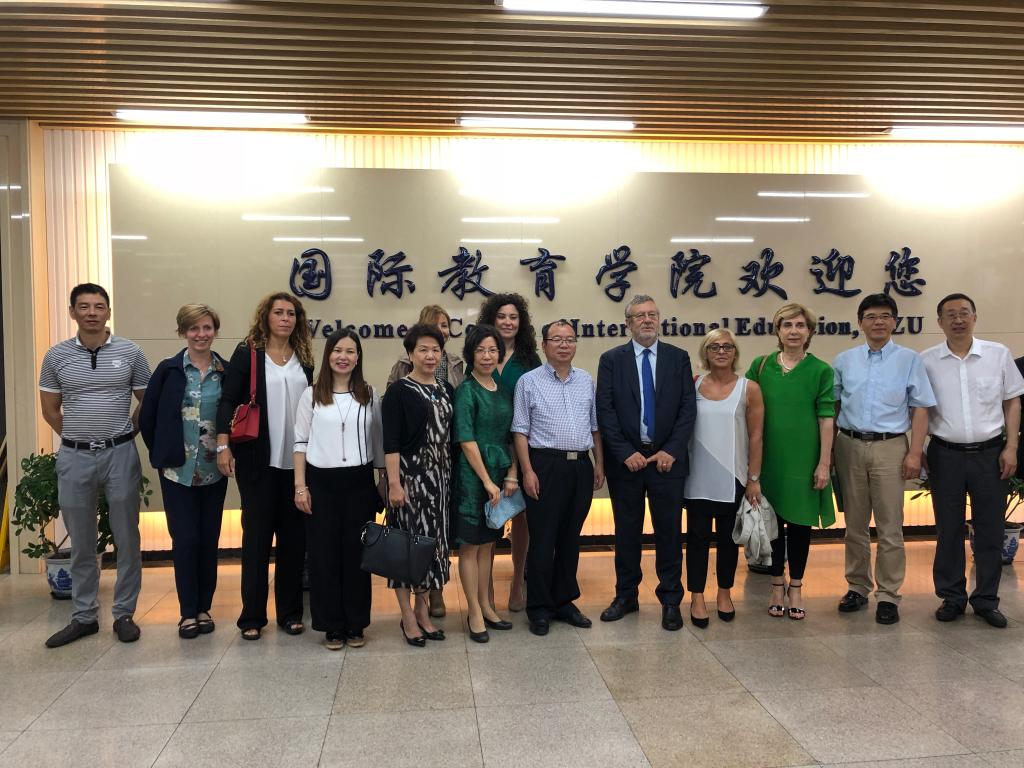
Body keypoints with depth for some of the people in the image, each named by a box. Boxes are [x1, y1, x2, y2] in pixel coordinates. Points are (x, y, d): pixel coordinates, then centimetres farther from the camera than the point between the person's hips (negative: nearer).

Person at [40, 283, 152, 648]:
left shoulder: (130, 352, -1)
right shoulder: (56, 356, 2)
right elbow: (50, 410, 12)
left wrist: (122, 435, 6)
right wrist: (78, 438, 9)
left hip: (120, 455, -1)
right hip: (74, 458, 1)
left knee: (127, 539, 5)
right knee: (81, 544, 11)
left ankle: (124, 614, 18)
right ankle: (83, 616, 23)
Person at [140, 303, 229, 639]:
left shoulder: (227, 371, 0)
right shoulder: (169, 369, -3)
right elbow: (147, 417, 2)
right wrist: (161, 454, 3)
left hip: (214, 471, 2)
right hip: (178, 470, -1)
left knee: (209, 539, 8)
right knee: (185, 540, 0)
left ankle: (204, 608, 22)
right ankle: (188, 612, 14)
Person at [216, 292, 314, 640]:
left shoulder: (304, 358, 10)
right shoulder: (247, 353, 0)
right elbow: (228, 400, -5)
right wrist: (223, 444, -14)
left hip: (297, 461, 4)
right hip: (258, 459, -3)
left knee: (294, 534, 7)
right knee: (257, 534, 3)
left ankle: (290, 611, 19)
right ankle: (252, 616, 13)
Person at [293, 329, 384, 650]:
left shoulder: (369, 395, 6)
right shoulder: (311, 394, 2)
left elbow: (378, 440, 9)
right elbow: (300, 441, 3)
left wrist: (384, 479, 6)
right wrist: (300, 485, -3)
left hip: (359, 481, 1)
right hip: (322, 481, -1)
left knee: (357, 552, 5)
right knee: (324, 553, 3)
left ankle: (356, 624, 18)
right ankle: (332, 625, 16)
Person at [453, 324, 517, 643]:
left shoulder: (503, 389, 9)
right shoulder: (466, 391, -10)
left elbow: (510, 436, 11)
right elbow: (467, 441, -14)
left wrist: (511, 475, 1)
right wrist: (487, 481, -15)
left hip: (499, 473, 6)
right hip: (473, 473, -6)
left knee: (488, 543, 14)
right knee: (471, 544, 4)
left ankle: (485, 606, 25)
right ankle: (474, 612, 13)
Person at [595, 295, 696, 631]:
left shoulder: (679, 358, 5)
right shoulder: (611, 360, 2)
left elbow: (688, 409, 0)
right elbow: (605, 412, -4)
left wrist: (671, 451, -9)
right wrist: (626, 453, -12)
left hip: (667, 459, 0)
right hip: (625, 460, 0)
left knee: (669, 532, 6)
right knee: (627, 532, 10)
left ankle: (670, 600, 19)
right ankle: (626, 596, 25)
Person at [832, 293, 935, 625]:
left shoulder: (909, 359, 1)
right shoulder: (844, 360, 7)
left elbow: (920, 409, 0)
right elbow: (832, 405, 10)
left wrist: (915, 453, -7)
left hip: (889, 448, -2)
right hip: (849, 446, 2)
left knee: (890, 526, 1)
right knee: (855, 524, 11)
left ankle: (888, 595, 12)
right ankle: (857, 587, 23)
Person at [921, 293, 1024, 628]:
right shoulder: (926, 361, 0)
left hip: (990, 452, 1)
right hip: (946, 454, 0)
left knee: (990, 528, 6)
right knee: (948, 529, 7)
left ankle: (986, 599, 20)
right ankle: (951, 596, 20)